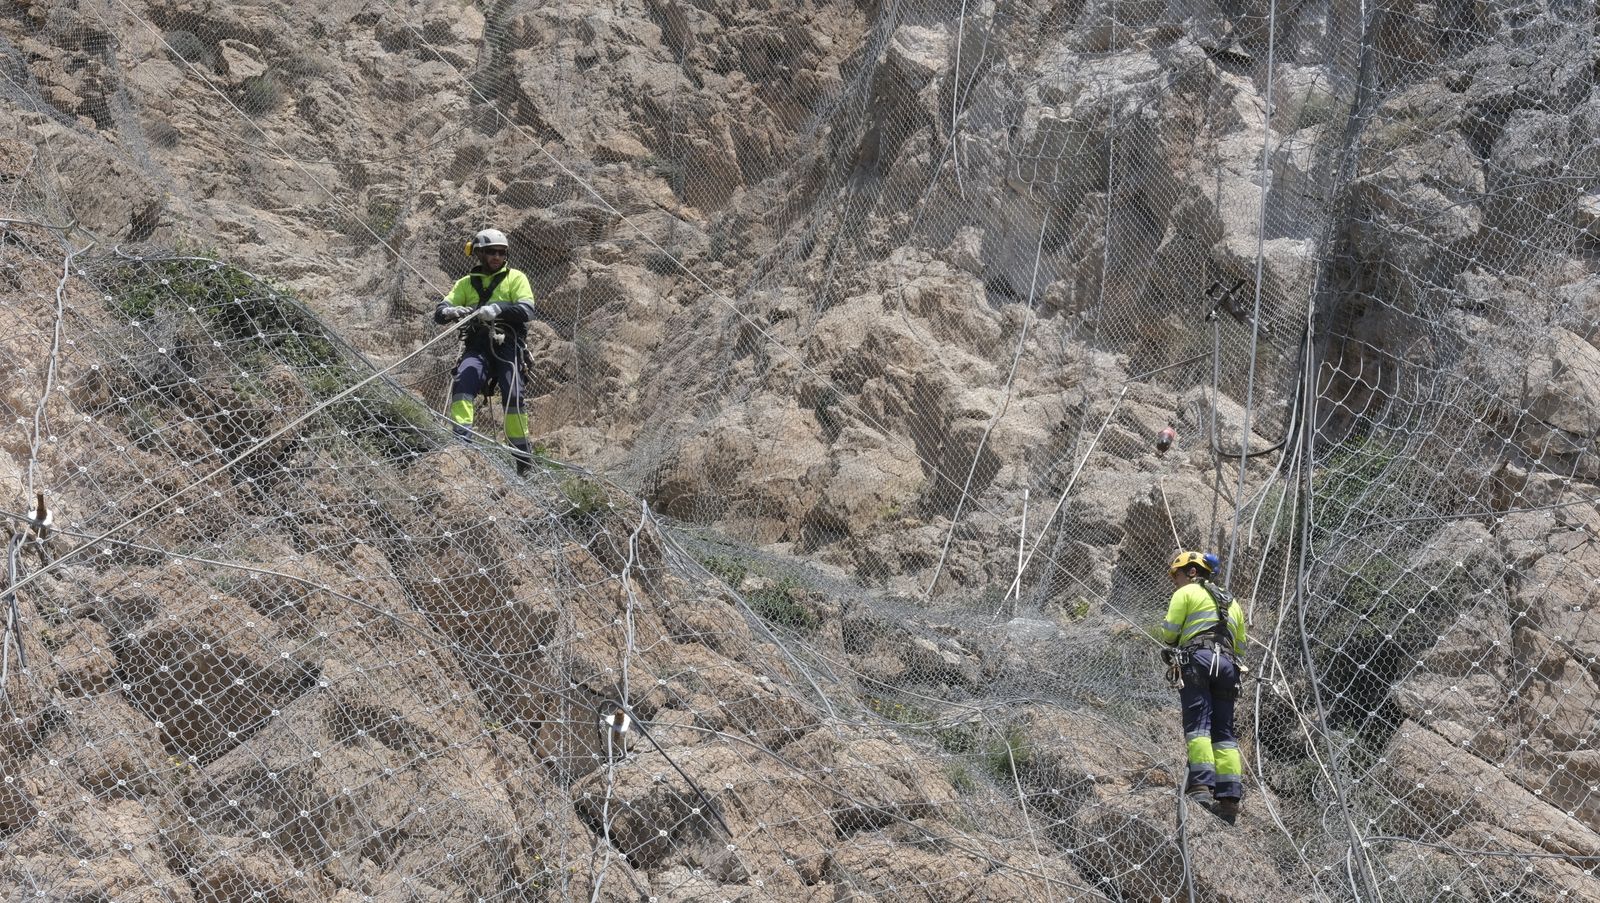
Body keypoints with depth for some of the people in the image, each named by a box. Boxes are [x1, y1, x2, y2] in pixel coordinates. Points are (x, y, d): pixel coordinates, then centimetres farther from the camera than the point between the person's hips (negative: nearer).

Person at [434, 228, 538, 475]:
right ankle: (461, 440, -32)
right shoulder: (466, 283, 21)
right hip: (477, 346, 2)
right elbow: (439, 313, 12)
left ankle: (523, 454, -8)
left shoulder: (515, 278, 12)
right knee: (462, 383, -26)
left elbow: (526, 310, -5)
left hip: (506, 344, -2)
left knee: (513, 397, -17)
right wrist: (451, 311, -14)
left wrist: (497, 309, -22)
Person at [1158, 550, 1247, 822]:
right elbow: (1240, 647, 27)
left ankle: (1201, 786, -29)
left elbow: (1169, 633, 2)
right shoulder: (1232, 602, 32)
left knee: (1198, 724, -14)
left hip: (1197, 659, -6)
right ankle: (1230, 797, -9)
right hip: (1227, 664, 6)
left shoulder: (1187, 593, 11)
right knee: (1224, 731, 1)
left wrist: (1164, 633, 23)